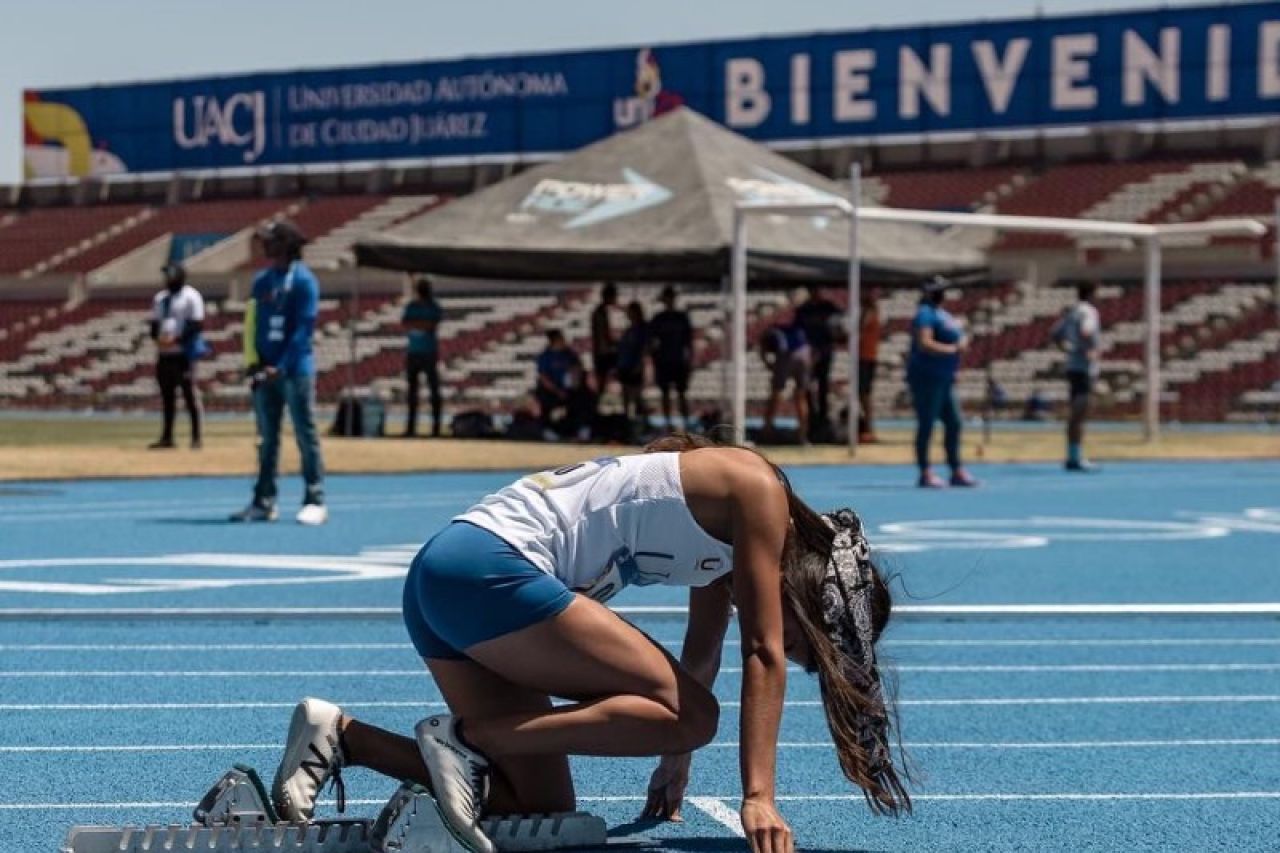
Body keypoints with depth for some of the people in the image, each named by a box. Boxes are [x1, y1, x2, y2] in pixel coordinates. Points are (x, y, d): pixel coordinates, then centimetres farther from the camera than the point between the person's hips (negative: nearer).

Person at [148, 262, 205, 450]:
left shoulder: (190, 296, -4)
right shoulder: (160, 298, 17)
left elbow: (196, 324, -10)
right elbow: (155, 323, 19)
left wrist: (177, 339, -19)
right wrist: (157, 336, -3)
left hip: (183, 352, -7)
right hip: (164, 352, 7)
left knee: (190, 394, -7)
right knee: (167, 395, 9)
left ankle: (196, 436, -3)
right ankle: (167, 436, 14)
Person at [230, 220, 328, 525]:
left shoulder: (303, 280, -6)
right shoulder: (262, 280, 14)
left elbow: (304, 328, -12)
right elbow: (254, 323, 14)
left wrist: (281, 367, -19)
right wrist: (254, 360, -1)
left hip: (295, 371, -6)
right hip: (265, 371, 6)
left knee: (306, 436, -3)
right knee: (266, 439, 9)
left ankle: (315, 502, 0)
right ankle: (263, 502, 13)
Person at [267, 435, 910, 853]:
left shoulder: (727, 528, 21)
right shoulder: (757, 491, -5)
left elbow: (698, 662, 29)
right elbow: (763, 655, -9)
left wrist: (674, 764, 33)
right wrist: (759, 798, -10)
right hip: (489, 567, -10)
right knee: (692, 716, -11)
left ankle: (341, 737, 2)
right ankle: (466, 738, -14)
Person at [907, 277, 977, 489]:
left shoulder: (942, 313, 19)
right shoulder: (926, 314, -10)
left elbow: (958, 340, 28)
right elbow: (924, 344, -23)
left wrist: (962, 342, 6)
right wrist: (952, 349, -21)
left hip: (944, 378, 10)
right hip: (927, 377, -10)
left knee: (954, 423, 11)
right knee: (926, 425, -6)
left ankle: (957, 471, 18)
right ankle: (925, 473, -3)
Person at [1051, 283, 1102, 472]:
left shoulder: (1071, 312, 15)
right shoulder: (1088, 312, -12)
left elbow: (1056, 333, 21)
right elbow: (1085, 332, -30)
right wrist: (1092, 350, -18)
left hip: (1072, 365, 9)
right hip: (1085, 367, -9)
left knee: (1076, 414, 12)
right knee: (1080, 412, -9)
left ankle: (1073, 457, 15)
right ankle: (1076, 457, -11)